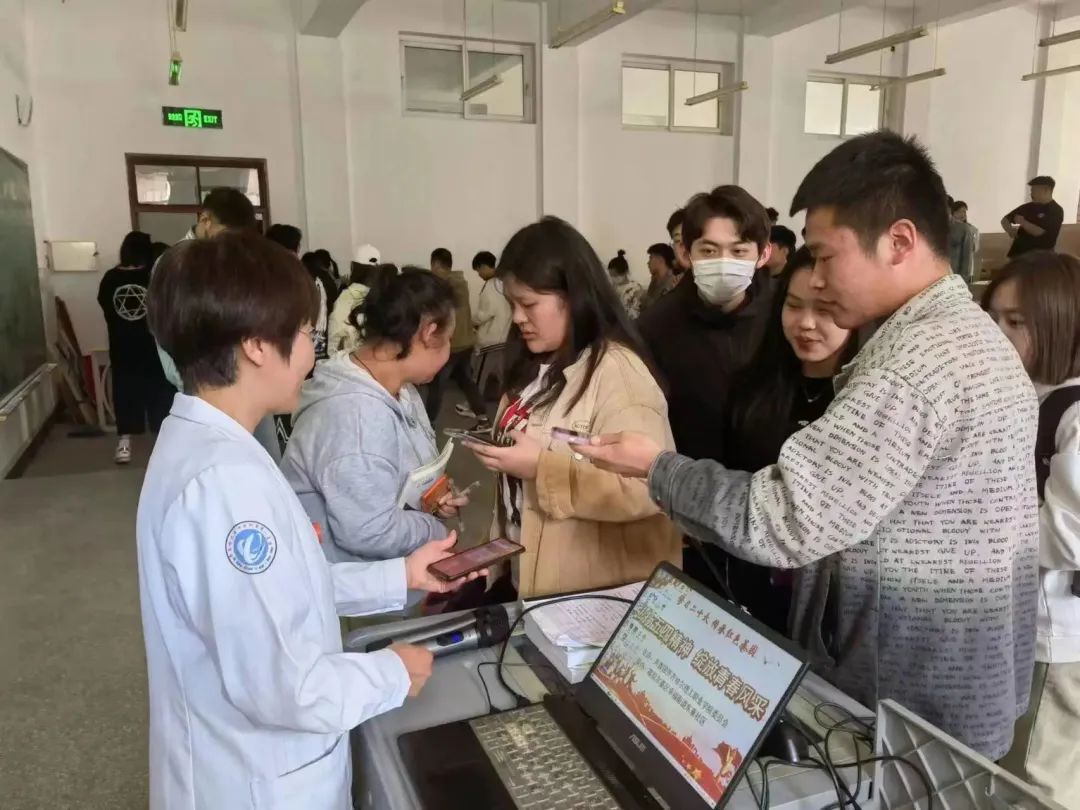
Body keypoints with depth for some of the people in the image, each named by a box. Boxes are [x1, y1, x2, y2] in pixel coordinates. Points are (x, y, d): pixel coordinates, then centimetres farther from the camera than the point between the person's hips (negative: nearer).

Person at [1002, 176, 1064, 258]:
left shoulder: (1056, 211, -10)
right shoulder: (1028, 207, 7)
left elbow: (1038, 231, -19)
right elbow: (1005, 219, 12)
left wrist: (1022, 222, -7)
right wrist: (1010, 230, -8)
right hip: (1019, 253, 6)